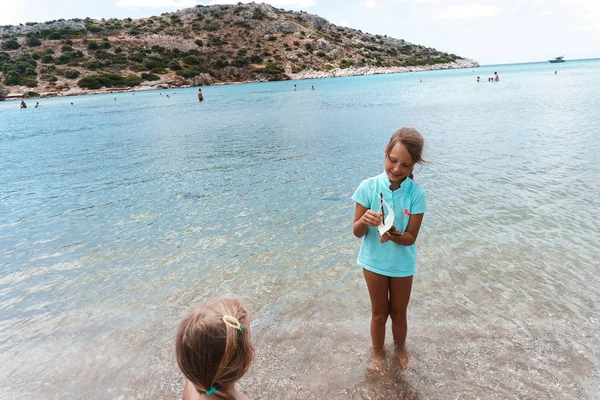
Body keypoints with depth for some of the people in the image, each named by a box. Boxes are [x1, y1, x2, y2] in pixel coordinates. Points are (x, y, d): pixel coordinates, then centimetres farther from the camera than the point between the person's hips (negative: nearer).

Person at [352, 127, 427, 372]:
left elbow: (411, 238, -15)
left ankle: (400, 349, 49)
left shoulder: (417, 193, -18)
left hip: (402, 263, 1)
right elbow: (357, 232, -14)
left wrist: (393, 234, -36)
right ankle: (377, 352, 43)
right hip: (374, 261, 0)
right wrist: (364, 220, -36)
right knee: (379, 313, 17)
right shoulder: (368, 187, -18)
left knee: (399, 313, 21)